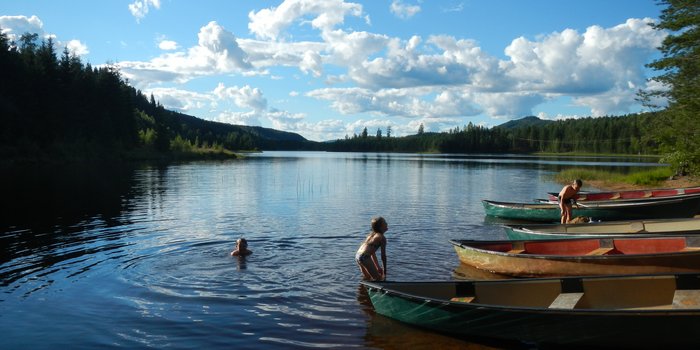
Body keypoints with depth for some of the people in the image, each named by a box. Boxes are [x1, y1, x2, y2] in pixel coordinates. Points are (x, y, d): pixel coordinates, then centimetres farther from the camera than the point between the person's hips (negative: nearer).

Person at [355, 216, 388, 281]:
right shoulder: (382, 238, -3)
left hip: (357, 255, 9)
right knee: (377, 278, 4)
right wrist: (384, 271, 8)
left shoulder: (372, 234, 22)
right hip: (365, 257, -9)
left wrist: (378, 267, 31)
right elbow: (383, 255, -1)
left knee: (367, 277, 29)